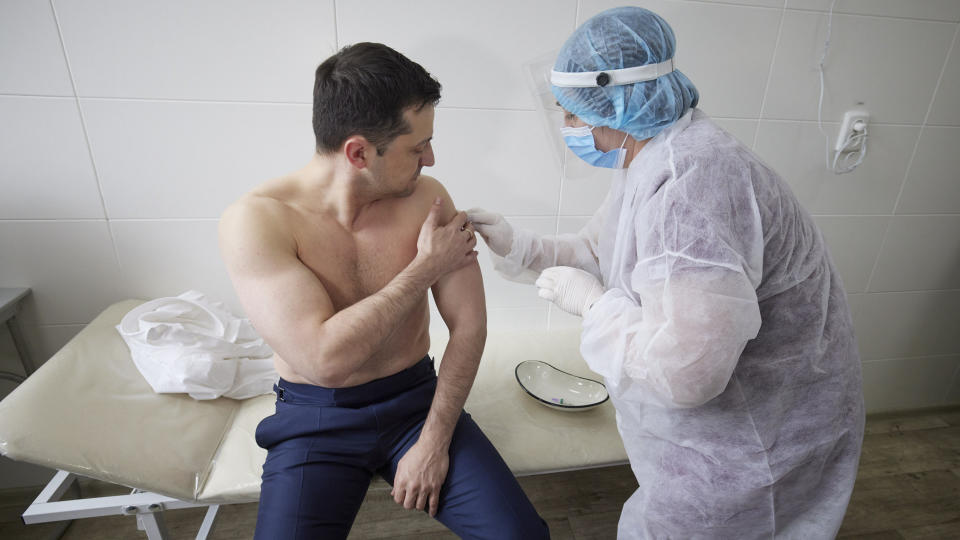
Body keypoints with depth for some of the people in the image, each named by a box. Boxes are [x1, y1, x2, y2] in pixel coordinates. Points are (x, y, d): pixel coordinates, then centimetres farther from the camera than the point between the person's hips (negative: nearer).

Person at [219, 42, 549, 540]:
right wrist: (427, 265, -21)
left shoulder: (426, 198, -10)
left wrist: (434, 441, -10)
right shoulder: (255, 220, -18)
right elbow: (325, 360, -26)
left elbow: (469, 323, -7)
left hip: (416, 399, 1)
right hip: (315, 419, 0)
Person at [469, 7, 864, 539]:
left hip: (758, 431, -8)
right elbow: (600, 250, 10)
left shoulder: (689, 181, -35)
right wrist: (518, 246, -2)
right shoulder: (652, 160, -1)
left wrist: (592, 302, -24)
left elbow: (682, 371, -38)